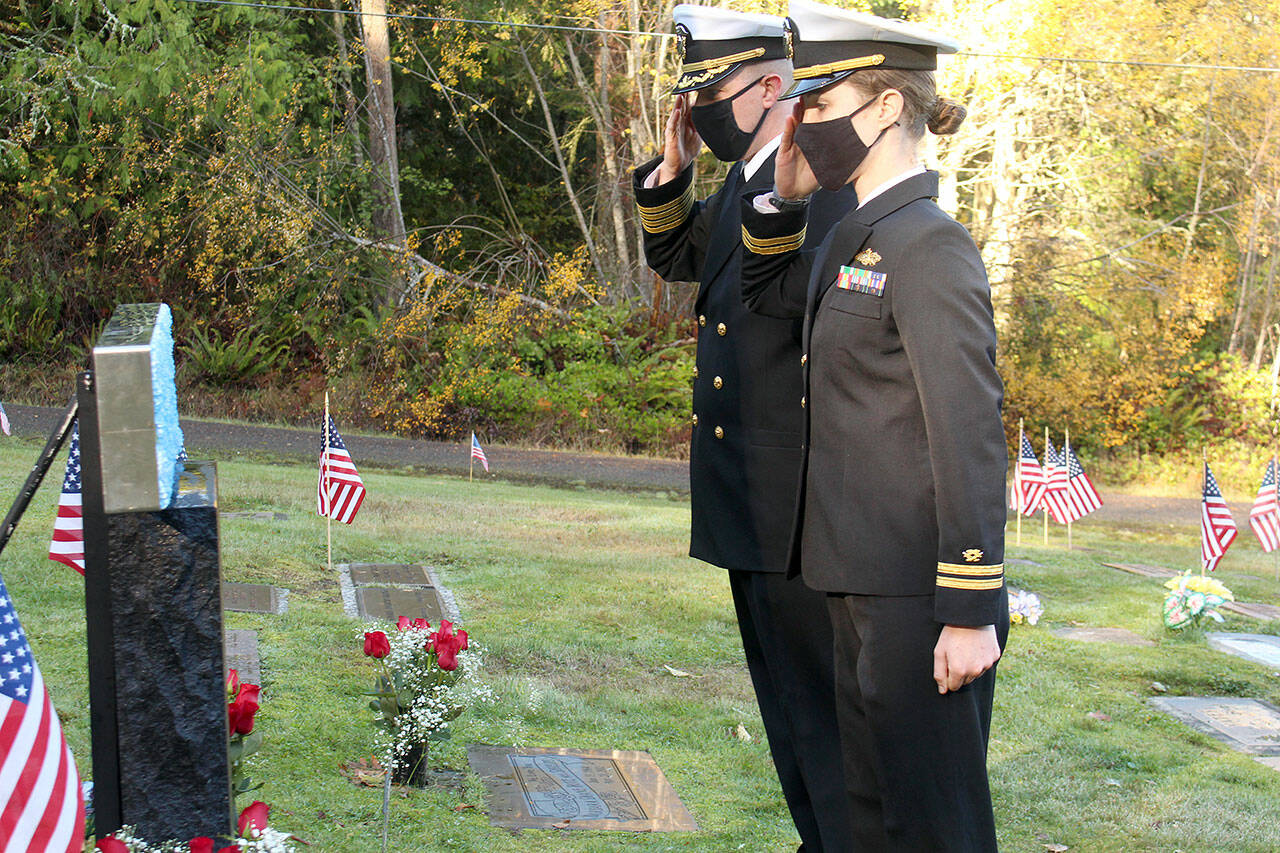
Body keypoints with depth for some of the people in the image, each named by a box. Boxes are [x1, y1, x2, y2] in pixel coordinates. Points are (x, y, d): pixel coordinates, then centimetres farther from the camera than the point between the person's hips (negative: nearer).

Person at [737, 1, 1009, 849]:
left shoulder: (929, 247, -16)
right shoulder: (856, 238, 11)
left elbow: (971, 436, -20)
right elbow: (767, 291, 31)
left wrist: (972, 612, -21)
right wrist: (782, 198, 12)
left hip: (920, 599, -9)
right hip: (864, 587, 9)